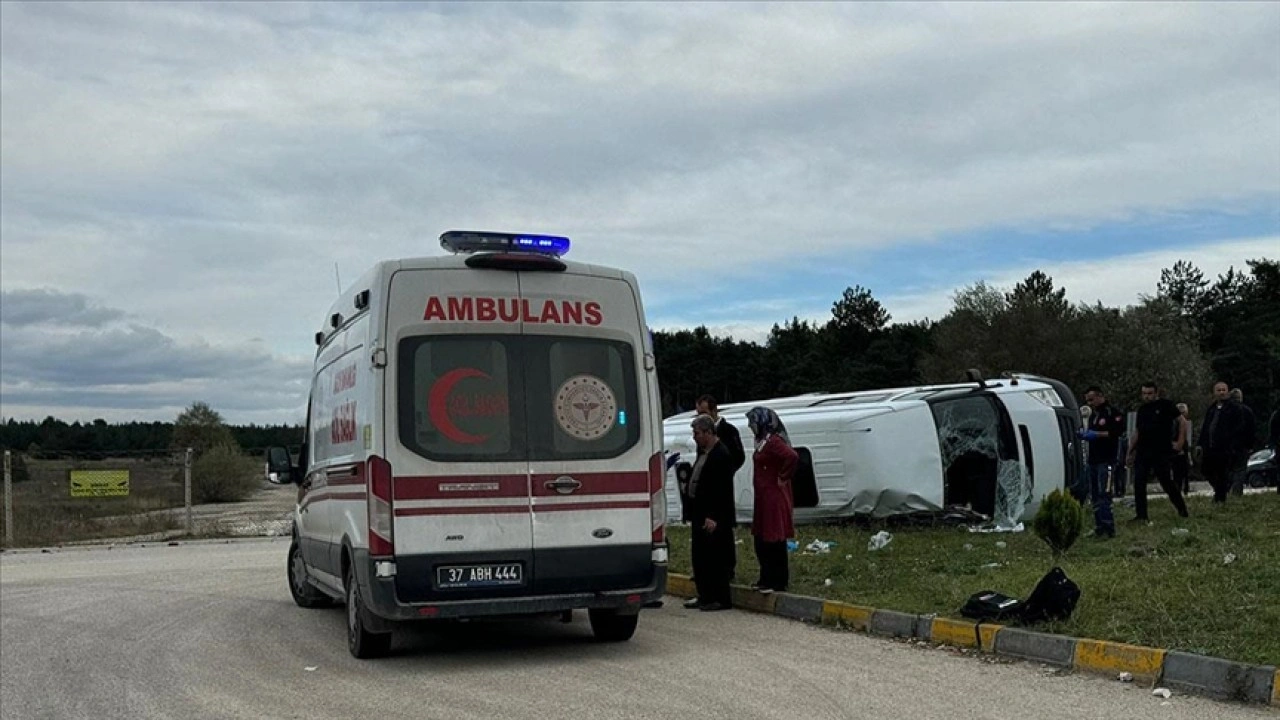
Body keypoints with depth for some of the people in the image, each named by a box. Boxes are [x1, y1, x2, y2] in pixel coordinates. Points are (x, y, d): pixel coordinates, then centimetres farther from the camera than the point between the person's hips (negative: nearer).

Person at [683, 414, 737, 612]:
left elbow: (723, 490, -20)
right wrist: (693, 513, 13)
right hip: (700, 515, 10)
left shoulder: (722, 455, -15)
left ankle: (721, 599, 4)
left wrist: (713, 517, -23)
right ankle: (705, 596, 24)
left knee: (716, 558, -3)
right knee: (700, 558, 15)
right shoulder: (703, 453, 15)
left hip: (713, 518, -10)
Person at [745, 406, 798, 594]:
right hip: (764, 497, 10)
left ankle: (777, 582, 4)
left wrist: (783, 477, -21)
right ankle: (767, 579, 23)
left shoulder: (773, 441, -18)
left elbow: (792, 457, -32)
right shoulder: (763, 441, 13)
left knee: (774, 539, -3)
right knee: (762, 540, 15)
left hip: (774, 497, -10)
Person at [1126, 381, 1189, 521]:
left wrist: (1179, 441, -8)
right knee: (1139, 483, -3)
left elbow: (1181, 422, -3)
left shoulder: (1166, 405, -2)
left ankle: (1182, 509, 18)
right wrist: (1130, 452, 16)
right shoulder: (1142, 409, 14)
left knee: (1166, 482, -1)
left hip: (1162, 453, -5)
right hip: (1142, 452, 5)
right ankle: (1141, 514, 1)